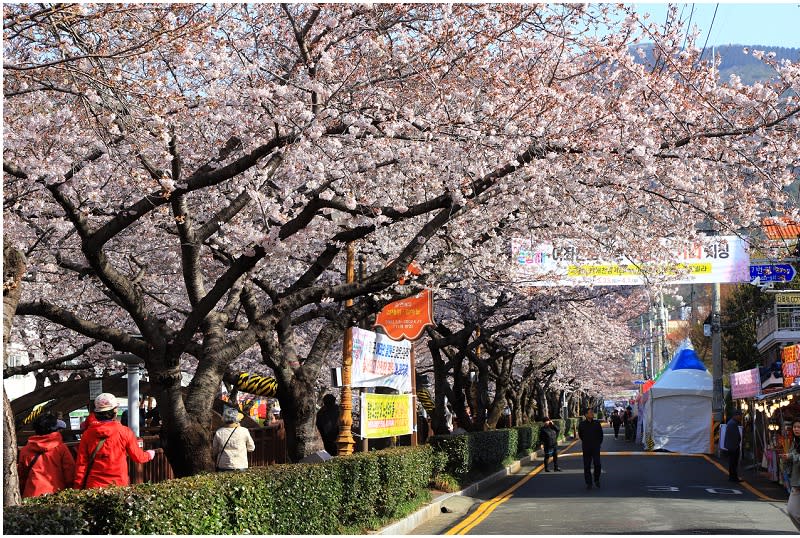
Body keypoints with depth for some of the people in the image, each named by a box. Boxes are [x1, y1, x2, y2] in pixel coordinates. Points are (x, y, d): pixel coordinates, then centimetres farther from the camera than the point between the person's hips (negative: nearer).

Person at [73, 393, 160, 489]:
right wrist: (152, 453, 30)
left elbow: (81, 464, 1)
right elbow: (139, 457, 8)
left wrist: (78, 488, 9)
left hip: (94, 486, 2)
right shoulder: (124, 432, -4)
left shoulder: (87, 434, 0)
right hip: (118, 485, -2)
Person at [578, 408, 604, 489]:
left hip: (596, 447, 0)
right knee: (587, 466, 2)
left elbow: (601, 434, 13)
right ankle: (588, 483, 10)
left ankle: (597, 480, 15)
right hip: (586, 448, 0)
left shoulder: (596, 423, -1)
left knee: (597, 464, -7)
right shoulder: (582, 424, -3)